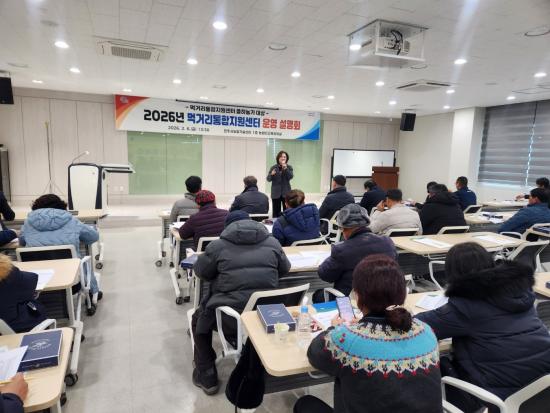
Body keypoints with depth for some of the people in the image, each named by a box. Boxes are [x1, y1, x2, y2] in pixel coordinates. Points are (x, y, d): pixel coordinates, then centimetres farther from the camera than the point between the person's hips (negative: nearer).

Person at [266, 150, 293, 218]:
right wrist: (271, 174, -20)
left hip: (286, 192, 0)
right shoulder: (273, 167, 3)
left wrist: (285, 169, -22)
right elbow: (268, 179, 1)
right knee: (276, 211, 0)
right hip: (276, 193, 0)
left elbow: (290, 177, -11)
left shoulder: (289, 167, 4)